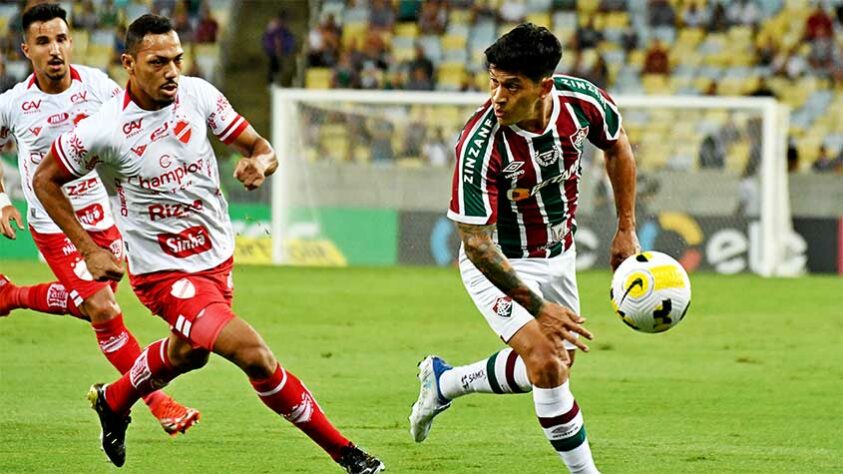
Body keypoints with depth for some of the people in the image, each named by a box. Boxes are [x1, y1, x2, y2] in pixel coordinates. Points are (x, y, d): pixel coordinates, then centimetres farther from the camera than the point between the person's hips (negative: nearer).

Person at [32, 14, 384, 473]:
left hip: (218, 258, 6)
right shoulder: (103, 130, -18)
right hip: (163, 274, -6)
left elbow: (260, 147, 0)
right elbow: (45, 180, -3)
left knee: (186, 353, 24)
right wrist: (89, 250, -7)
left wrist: (259, 162, -25)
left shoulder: (198, 95, -8)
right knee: (253, 353, -20)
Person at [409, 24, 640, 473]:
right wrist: (538, 309, -34)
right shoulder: (480, 144, -34)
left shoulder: (584, 101, -21)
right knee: (546, 362, -21)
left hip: (557, 255, 6)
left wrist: (626, 229, 6)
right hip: (498, 263, -6)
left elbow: (617, 146, 4)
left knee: (554, 365, 18)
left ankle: (444, 381, 40)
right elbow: (476, 242, -30)